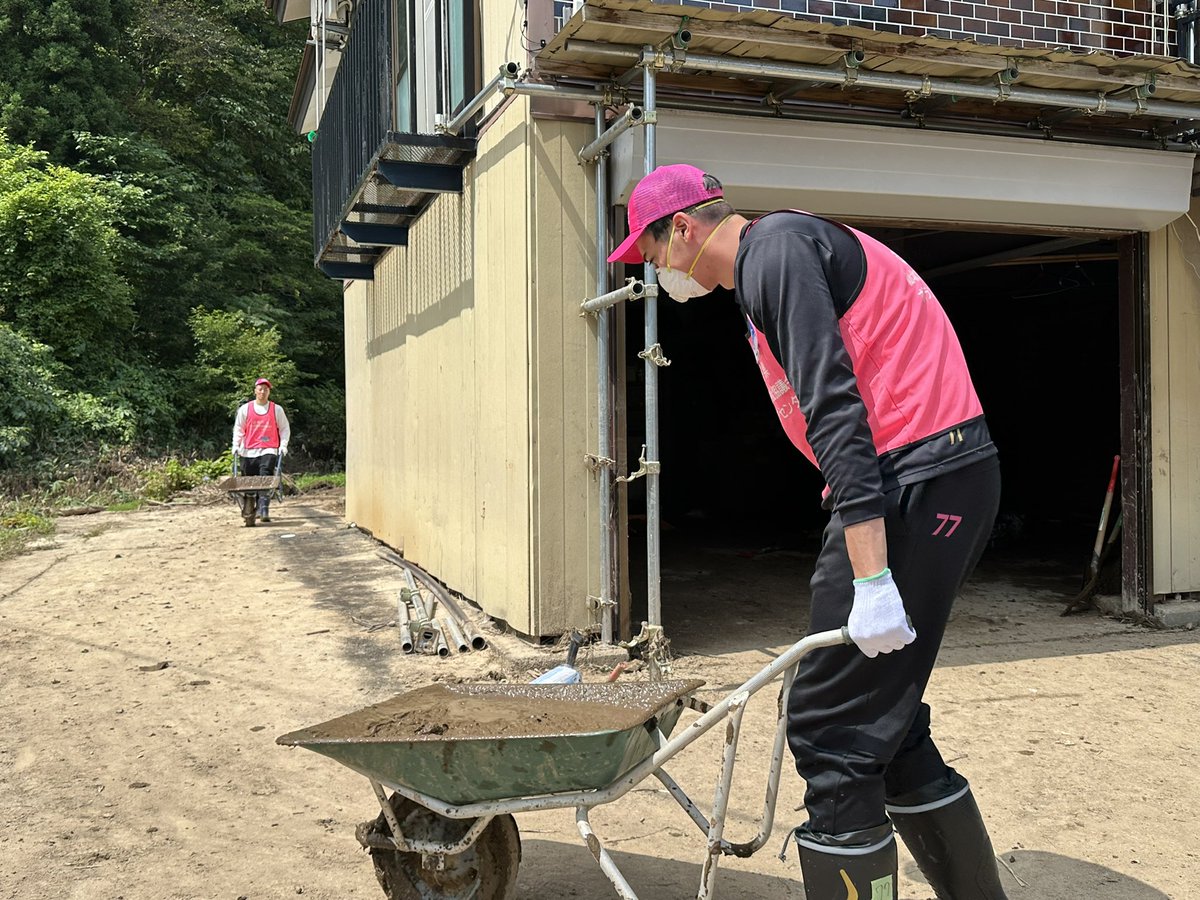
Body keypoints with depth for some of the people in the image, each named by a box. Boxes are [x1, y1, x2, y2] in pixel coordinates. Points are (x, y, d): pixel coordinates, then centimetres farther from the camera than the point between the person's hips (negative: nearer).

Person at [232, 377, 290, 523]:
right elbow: (238, 429, 13)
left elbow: (285, 429, 11)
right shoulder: (245, 409, 9)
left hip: (268, 450, -2)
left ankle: (264, 510, -23)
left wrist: (283, 445, 0)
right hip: (248, 451, 2)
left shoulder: (277, 409, 7)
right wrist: (236, 445, 4)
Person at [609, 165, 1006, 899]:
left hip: (917, 483, -10)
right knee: (882, 724, 15)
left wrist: (870, 579, -24)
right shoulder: (778, 253, 23)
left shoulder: (773, 247, -9)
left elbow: (833, 408, -20)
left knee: (832, 734, -7)